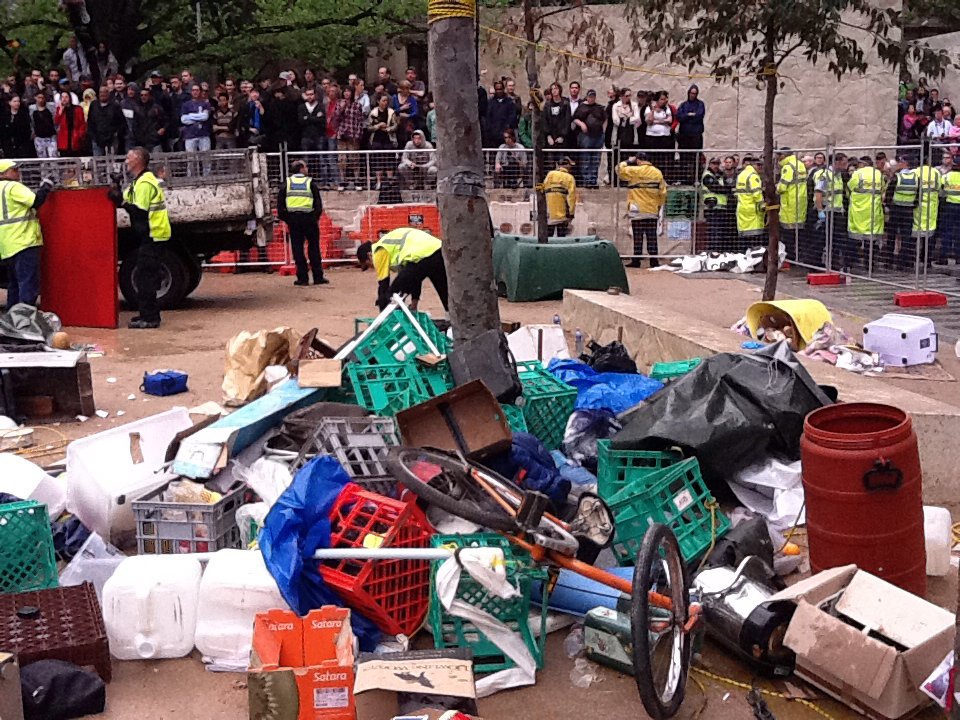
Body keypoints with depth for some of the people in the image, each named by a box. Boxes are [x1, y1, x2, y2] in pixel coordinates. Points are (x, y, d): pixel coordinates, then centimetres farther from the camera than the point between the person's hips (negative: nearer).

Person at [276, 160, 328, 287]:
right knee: (314, 248, 5)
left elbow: (280, 203, 4)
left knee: (297, 248, 5)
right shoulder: (311, 183, 4)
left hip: (293, 219, 1)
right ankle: (318, 277, 6)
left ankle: (302, 278, 4)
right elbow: (318, 203, 1)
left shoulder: (287, 183, 9)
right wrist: (315, 217, 10)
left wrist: (285, 218, 10)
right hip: (308, 218, -1)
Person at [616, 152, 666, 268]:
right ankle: (654, 260, 5)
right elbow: (663, 192, 8)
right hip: (653, 211, 3)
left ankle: (636, 260, 2)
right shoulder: (658, 173, 6)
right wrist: (659, 205, 18)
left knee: (638, 237, 1)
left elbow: (619, 170, 1)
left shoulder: (634, 171, -9)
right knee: (652, 237, 6)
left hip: (637, 211, -3)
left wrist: (628, 162, 14)